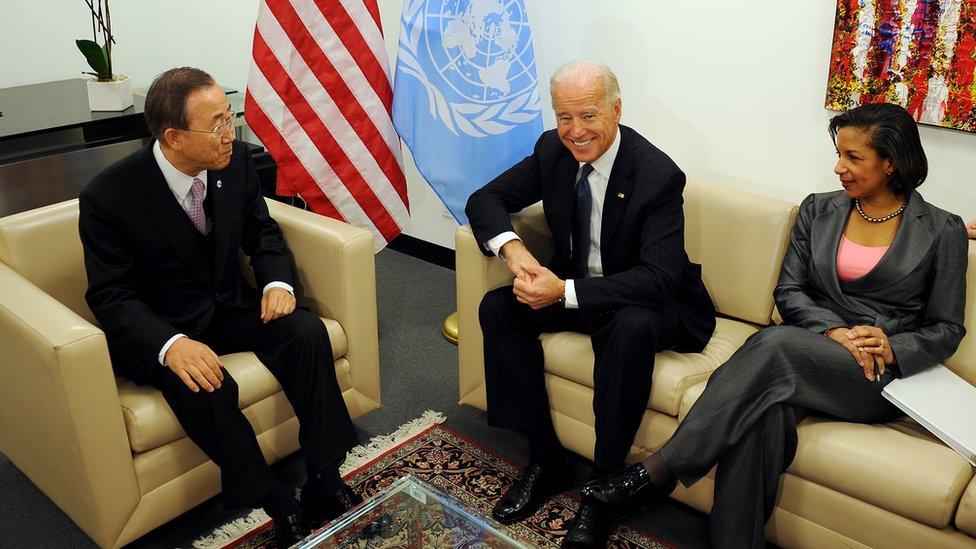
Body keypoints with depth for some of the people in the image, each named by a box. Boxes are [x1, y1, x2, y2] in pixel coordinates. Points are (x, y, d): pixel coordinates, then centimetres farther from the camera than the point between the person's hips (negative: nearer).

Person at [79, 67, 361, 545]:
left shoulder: (235, 160, -8)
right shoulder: (107, 197, -20)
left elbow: (262, 231, 7)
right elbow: (111, 296, -16)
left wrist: (277, 281, -14)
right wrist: (170, 344, -35)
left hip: (230, 307, 5)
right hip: (159, 328, -4)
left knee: (307, 331, -21)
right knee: (205, 387, -33)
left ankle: (325, 484, -13)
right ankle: (279, 507, -14)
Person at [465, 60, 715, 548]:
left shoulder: (658, 175, -23)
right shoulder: (552, 149, -6)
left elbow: (660, 277, -29)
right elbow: (485, 199, 0)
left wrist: (566, 291, -37)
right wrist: (512, 248, -23)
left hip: (644, 301, -5)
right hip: (571, 285, 6)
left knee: (632, 327, -38)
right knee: (497, 307, -16)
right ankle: (545, 459, -6)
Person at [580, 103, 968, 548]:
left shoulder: (943, 231, 6)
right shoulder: (818, 210, 13)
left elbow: (947, 329, 8)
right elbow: (788, 289, 7)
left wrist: (892, 348, -13)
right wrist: (833, 332, -12)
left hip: (883, 378, -2)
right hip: (809, 352, 3)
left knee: (776, 342, -36)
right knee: (765, 414, -37)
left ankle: (658, 471, -33)